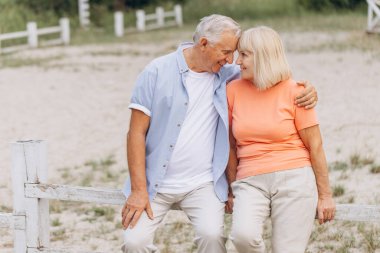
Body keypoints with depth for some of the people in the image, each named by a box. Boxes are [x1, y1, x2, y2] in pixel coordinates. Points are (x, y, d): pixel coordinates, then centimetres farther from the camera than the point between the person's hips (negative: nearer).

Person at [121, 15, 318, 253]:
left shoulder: (227, 74, 1)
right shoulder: (158, 72, -6)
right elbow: (137, 133, -6)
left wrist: (305, 89, -9)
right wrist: (138, 190, -11)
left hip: (202, 184, 1)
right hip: (155, 183, -1)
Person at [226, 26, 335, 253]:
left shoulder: (294, 91, -2)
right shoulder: (234, 90, 5)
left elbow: (315, 145, 2)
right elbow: (231, 144, 13)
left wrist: (325, 194, 3)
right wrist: (232, 189, 14)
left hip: (294, 180, -2)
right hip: (251, 183, 2)